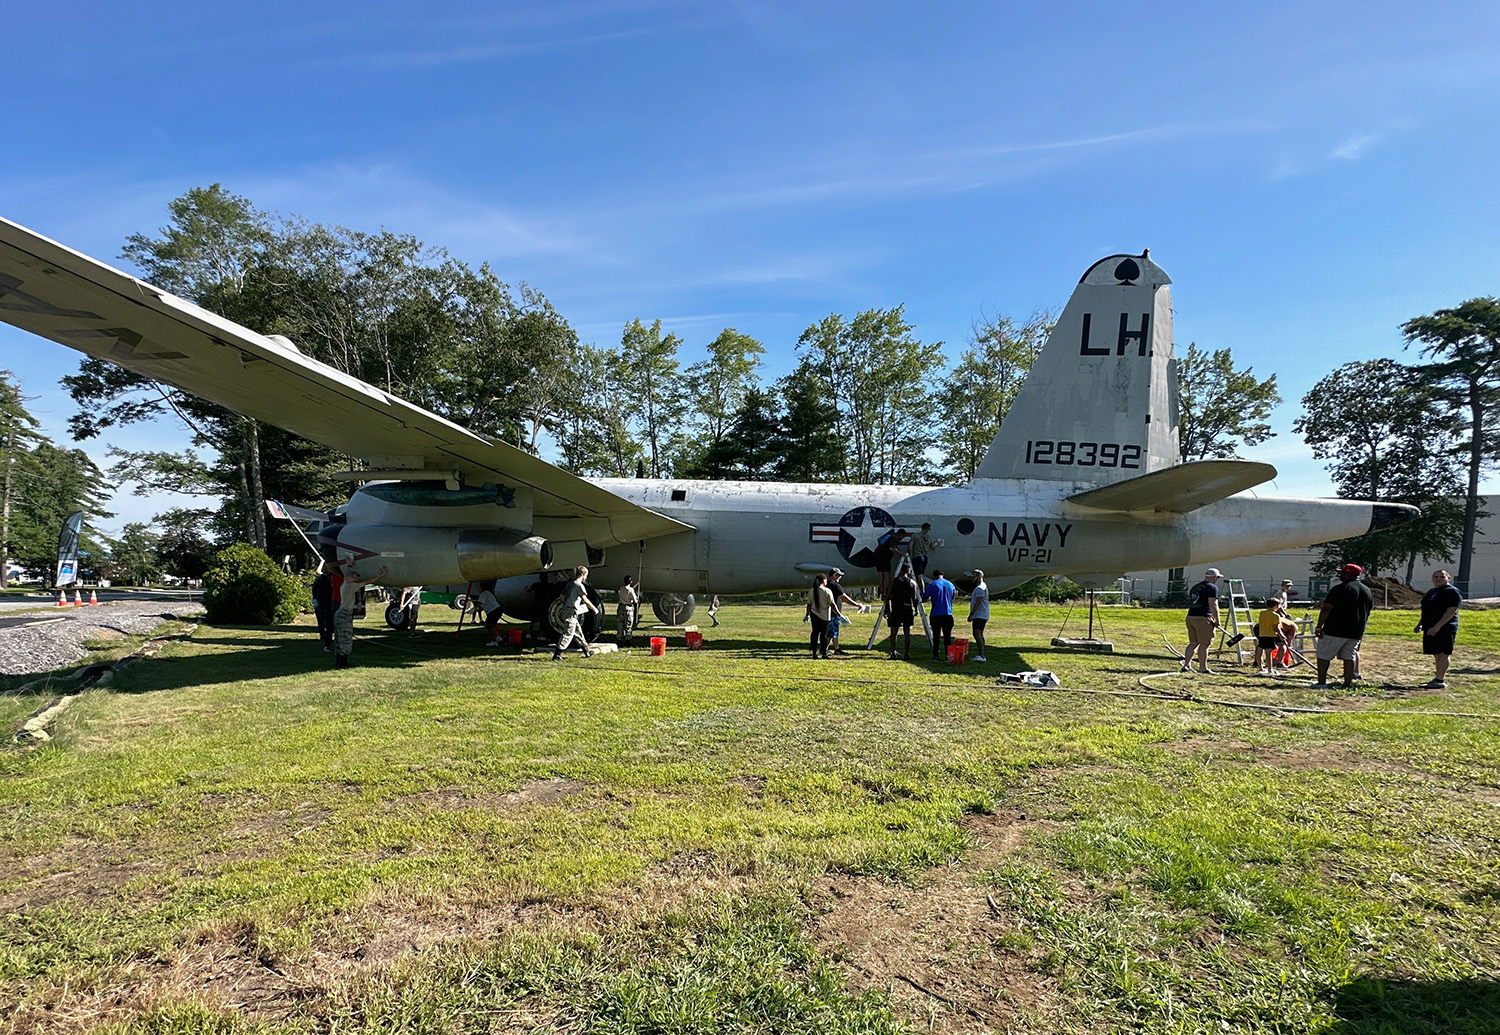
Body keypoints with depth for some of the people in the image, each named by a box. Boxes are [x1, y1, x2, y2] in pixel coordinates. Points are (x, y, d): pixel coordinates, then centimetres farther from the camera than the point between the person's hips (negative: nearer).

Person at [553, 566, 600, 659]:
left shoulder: (570, 584, 14)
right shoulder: (579, 585, -11)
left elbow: (562, 597, 19)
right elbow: (585, 599, -18)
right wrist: (594, 608, -9)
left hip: (566, 610, 9)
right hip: (571, 612, -9)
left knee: (578, 631, 16)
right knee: (568, 634, -7)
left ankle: (587, 652, 25)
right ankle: (557, 654, -9)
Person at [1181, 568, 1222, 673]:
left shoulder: (1195, 587, 18)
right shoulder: (1212, 587, -6)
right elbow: (1213, 605, -13)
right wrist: (1217, 620, -5)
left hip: (1190, 617, 7)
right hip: (1203, 618, -7)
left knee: (1193, 643, 13)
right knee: (1204, 644, 2)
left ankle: (1186, 665, 9)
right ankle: (1203, 668, 7)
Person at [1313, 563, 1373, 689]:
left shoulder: (1340, 589, -12)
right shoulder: (1367, 591, 12)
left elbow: (1326, 609, -16)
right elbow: (1367, 613, 19)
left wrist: (1319, 627, -12)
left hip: (1335, 631, -7)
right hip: (1356, 633, 7)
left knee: (1323, 655, 0)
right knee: (1349, 657, 12)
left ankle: (1321, 683, -2)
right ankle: (1347, 685, 9)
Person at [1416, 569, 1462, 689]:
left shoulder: (1452, 592, -8)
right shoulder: (1431, 592, 19)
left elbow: (1451, 611, -17)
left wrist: (1437, 626, -24)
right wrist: (1420, 624, 15)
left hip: (1445, 628, -8)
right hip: (1431, 629, 8)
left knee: (1443, 654, -8)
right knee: (1437, 655, 10)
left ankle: (1440, 681, -8)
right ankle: (1438, 679, 15)